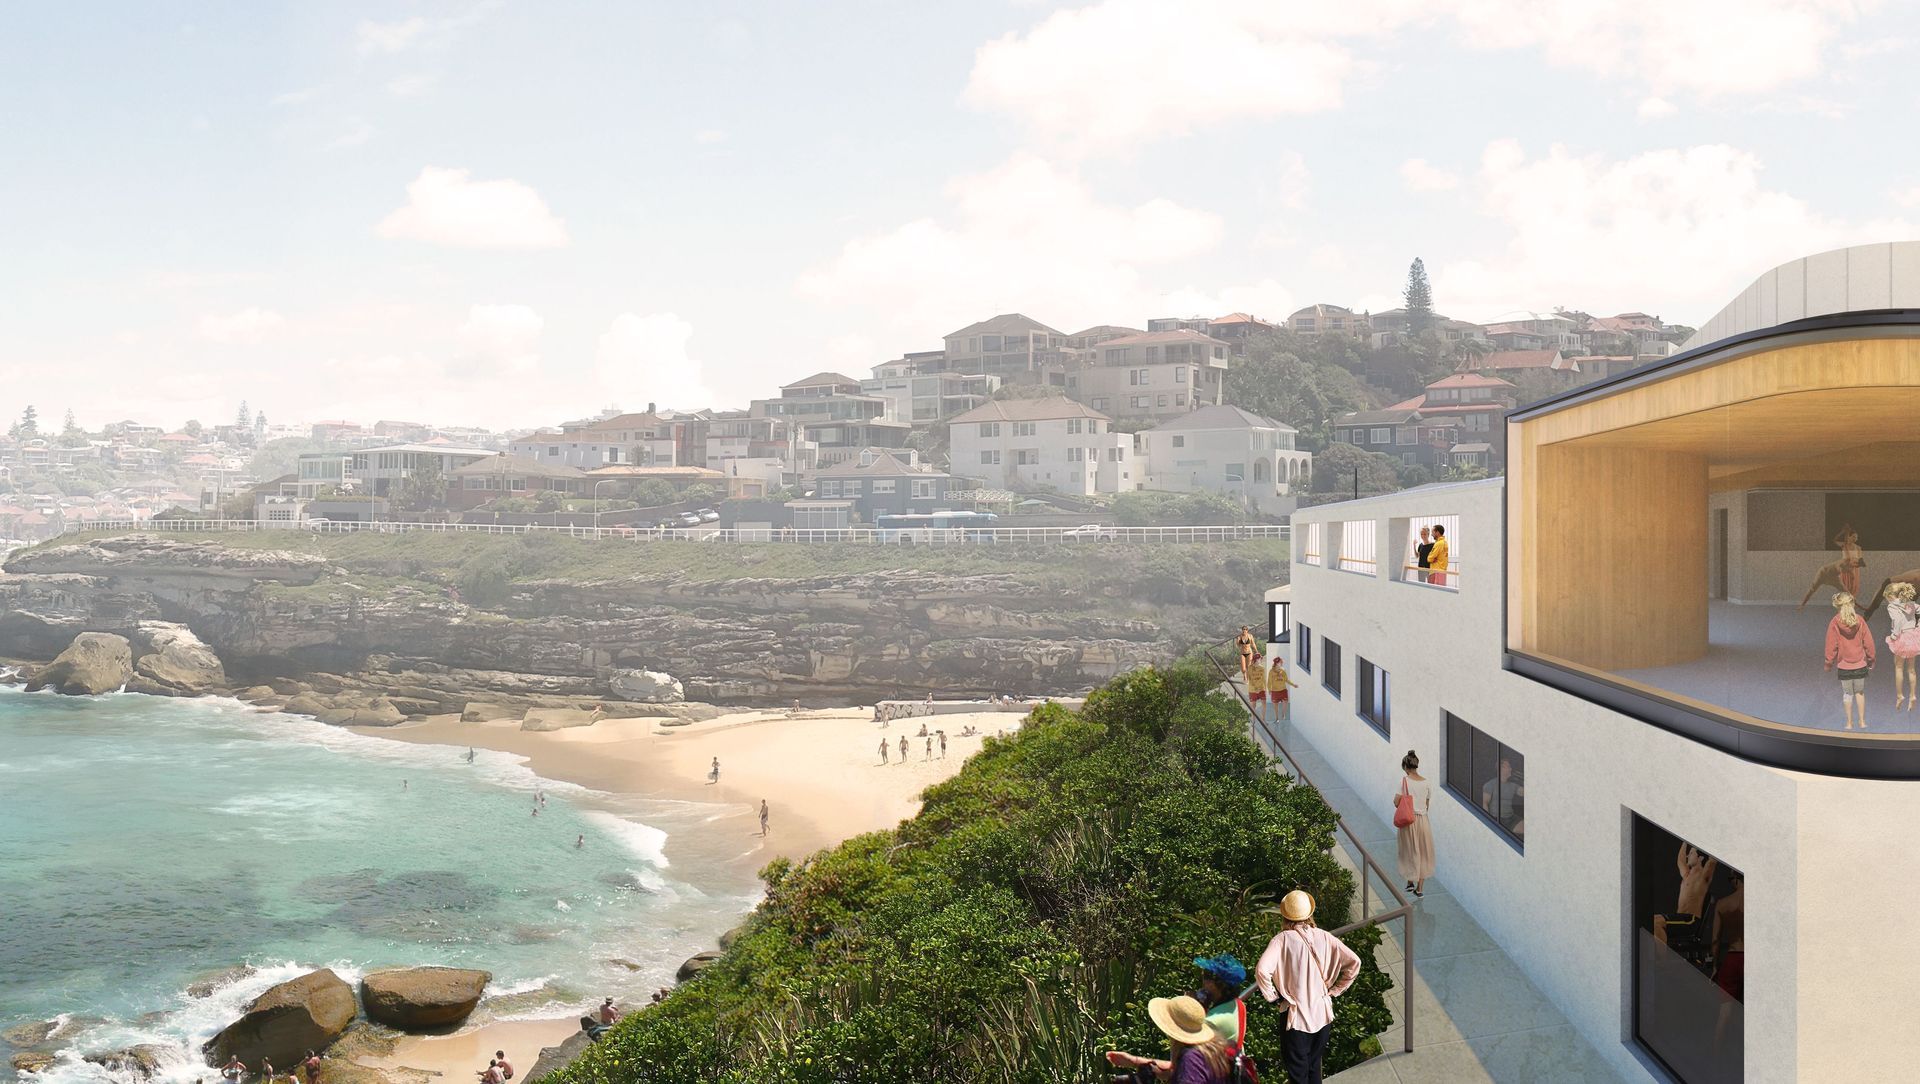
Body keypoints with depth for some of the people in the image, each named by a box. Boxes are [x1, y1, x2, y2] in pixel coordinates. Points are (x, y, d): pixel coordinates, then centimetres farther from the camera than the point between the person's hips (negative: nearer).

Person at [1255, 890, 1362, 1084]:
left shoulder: (1282, 939, -15)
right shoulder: (1324, 937, -4)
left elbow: (1262, 970, -28)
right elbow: (1354, 962, -4)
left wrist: (1272, 995, -11)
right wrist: (1334, 991, 4)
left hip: (1296, 1017, -4)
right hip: (1323, 1015, 4)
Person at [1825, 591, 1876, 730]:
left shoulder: (1834, 623, -11)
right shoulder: (1859, 620, -5)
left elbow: (1831, 645, -7)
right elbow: (1868, 641, 1)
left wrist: (1829, 663, 5)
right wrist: (1871, 660, 14)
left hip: (1844, 665, -2)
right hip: (1860, 664, 2)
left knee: (1847, 693, 7)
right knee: (1860, 692, 16)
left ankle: (1849, 723, 13)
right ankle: (1862, 721, 19)